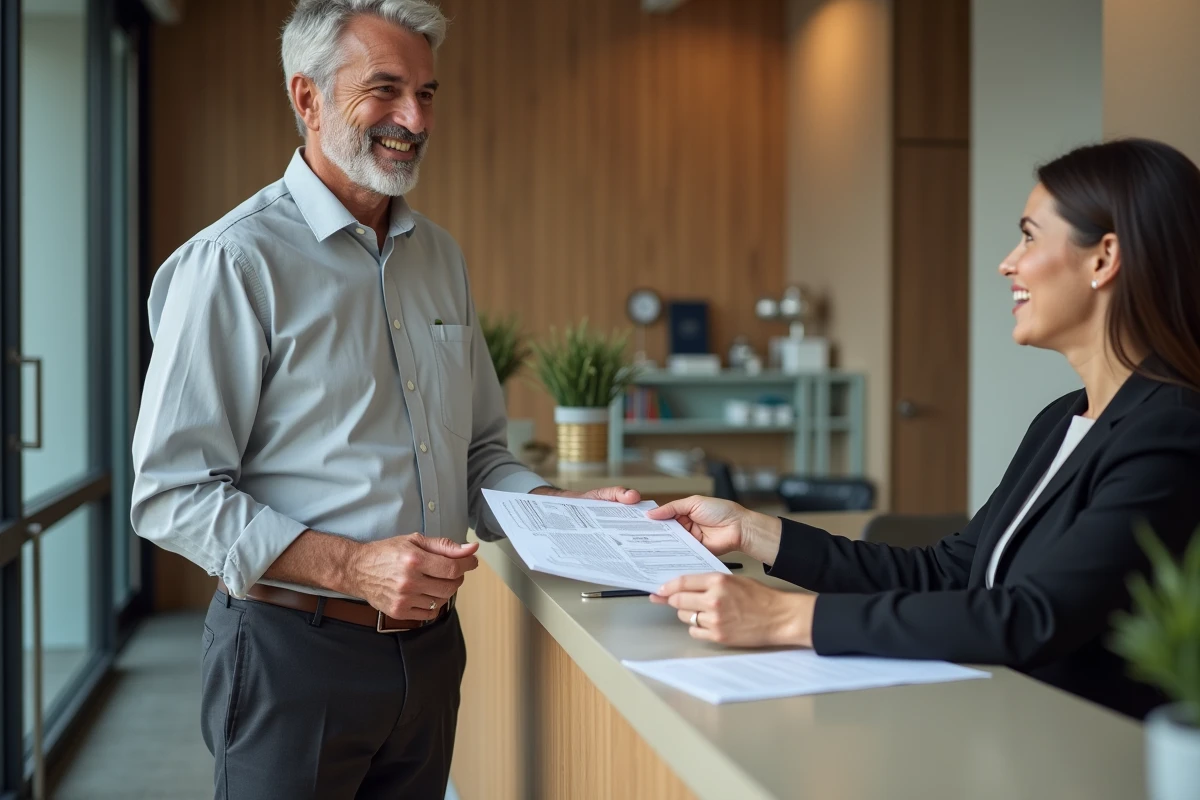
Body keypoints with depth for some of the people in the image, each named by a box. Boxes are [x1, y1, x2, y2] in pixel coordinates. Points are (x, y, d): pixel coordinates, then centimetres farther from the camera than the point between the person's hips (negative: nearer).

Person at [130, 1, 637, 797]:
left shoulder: (440, 255, 11)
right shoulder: (234, 262, -12)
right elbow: (172, 493, -15)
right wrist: (352, 567, -24)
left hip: (430, 644, 7)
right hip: (294, 649, -6)